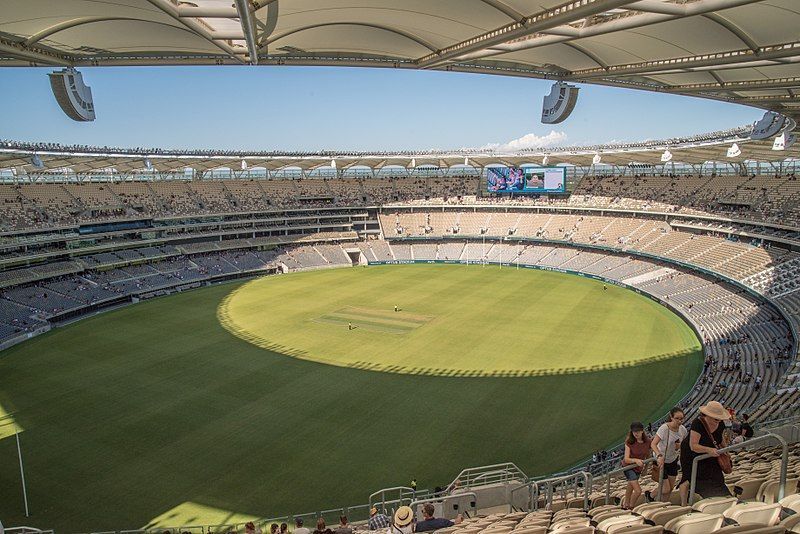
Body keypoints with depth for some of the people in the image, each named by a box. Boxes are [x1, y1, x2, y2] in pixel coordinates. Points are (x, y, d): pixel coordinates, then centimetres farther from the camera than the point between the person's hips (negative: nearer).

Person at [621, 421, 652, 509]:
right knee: (638, 490, -16)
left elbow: (648, 455, 5)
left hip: (639, 468, 5)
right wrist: (636, 460, -46)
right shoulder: (629, 442, -24)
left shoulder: (648, 441, -14)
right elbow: (626, 459, -27)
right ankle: (630, 508, 8)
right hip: (628, 467, -5)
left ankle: (626, 504, 50)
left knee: (631, 485, 27)